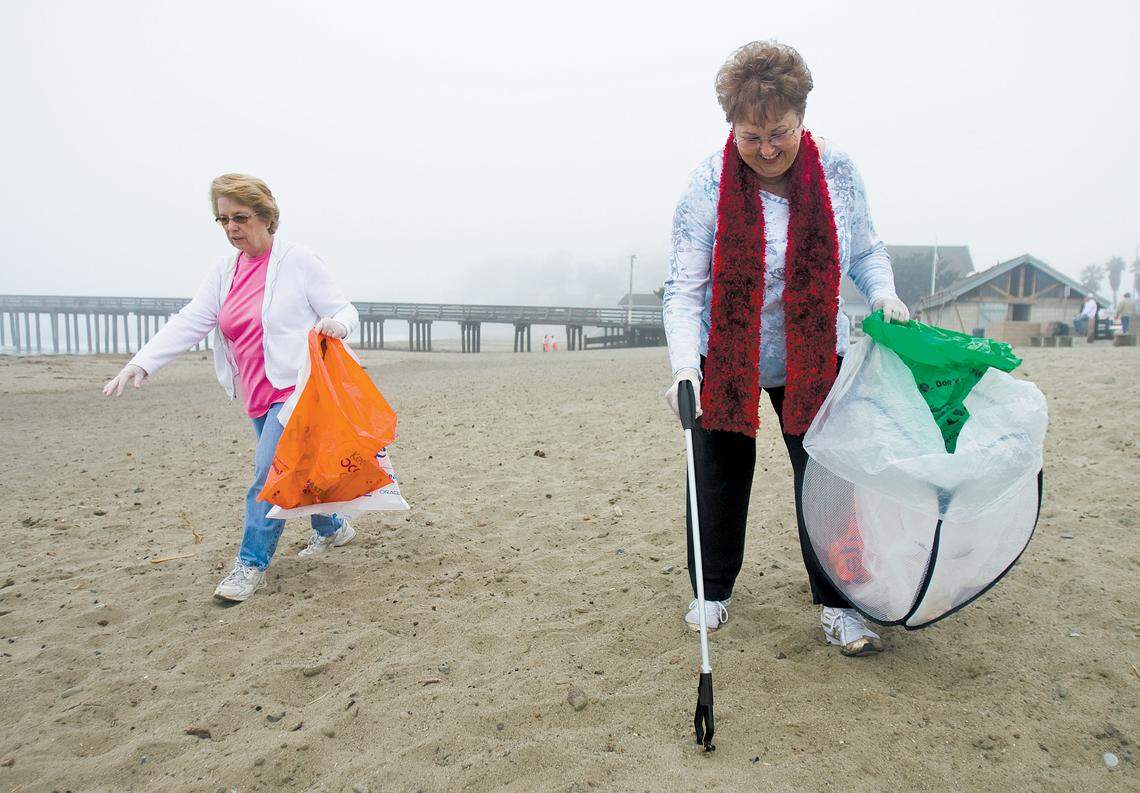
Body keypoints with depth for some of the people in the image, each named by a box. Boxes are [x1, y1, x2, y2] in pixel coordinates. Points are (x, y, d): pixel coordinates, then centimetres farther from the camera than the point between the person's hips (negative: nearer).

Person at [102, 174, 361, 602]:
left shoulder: (300, 262, -9)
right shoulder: (223, 273, 7)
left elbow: (344, 311, -7)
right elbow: (188, 322, -2)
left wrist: (337, 324, -32)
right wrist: (141, 363, -16)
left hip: (296, 388, -7)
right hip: (258, 396, 7)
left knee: (270, 474, -12)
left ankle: (251, 563, 0)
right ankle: (333, 528, 38)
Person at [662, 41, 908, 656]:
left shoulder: (837, 171, -9)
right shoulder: (708, 184, -16)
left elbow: (867, 251, 6)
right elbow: (683, 289, -20)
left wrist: (882, 294, -15)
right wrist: (684, 365, -35)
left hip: (813, 358, 2)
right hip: (726, 359, -1)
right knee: (720, 476, 5)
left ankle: (837, 605, 13)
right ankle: (712, 591, 24)